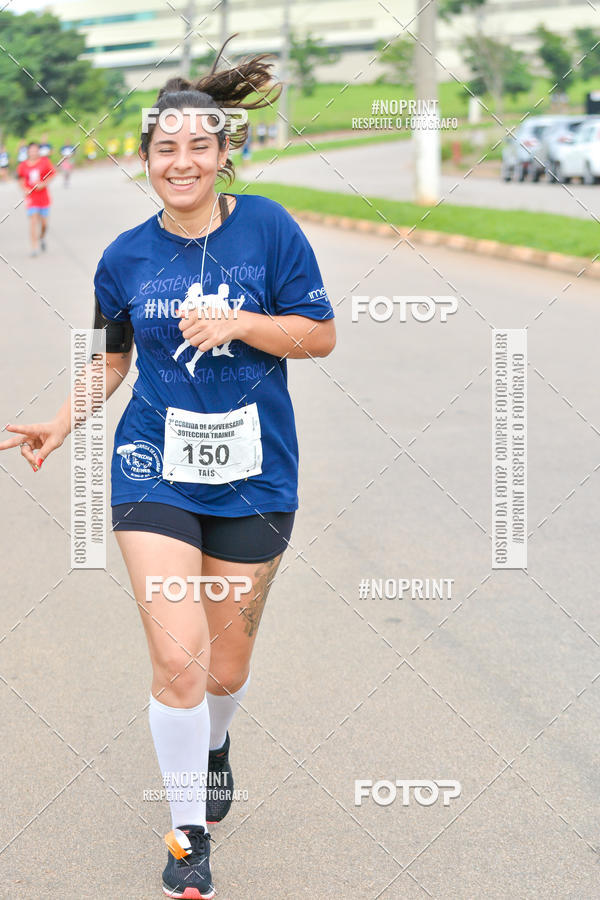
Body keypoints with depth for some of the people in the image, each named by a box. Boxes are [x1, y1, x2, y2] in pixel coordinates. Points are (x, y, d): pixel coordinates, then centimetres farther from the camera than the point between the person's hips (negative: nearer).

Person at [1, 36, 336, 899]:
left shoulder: (269, 229, -5)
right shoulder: (125, 258, 1)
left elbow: (321, 335, -3)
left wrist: (239, 322, -17)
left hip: (253, 478, 0)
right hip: (156, 472, 0)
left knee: (227, 665, 11)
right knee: (178, 658, -12)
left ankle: (214, 745, 49)